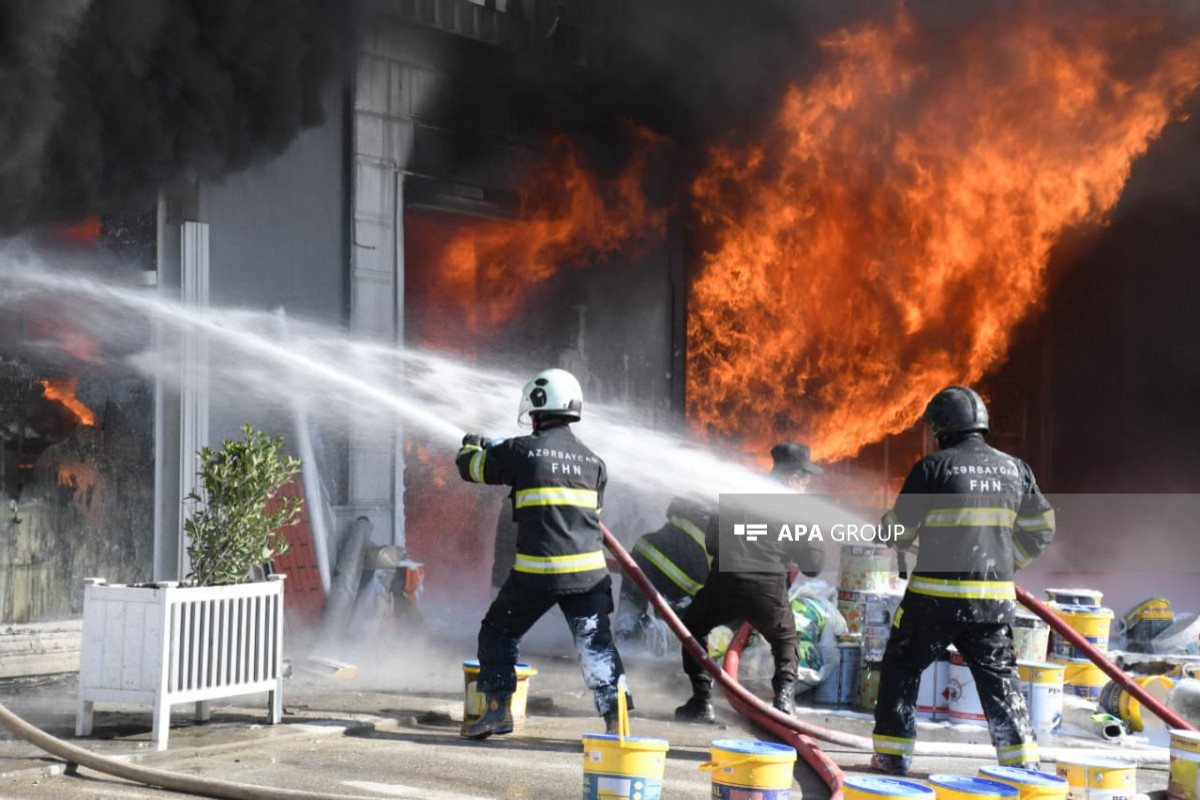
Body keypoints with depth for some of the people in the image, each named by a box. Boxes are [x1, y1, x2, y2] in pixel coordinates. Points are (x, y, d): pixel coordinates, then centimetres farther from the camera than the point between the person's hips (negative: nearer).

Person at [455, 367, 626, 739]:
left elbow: (471, 467, 8)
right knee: (596, 645, 8)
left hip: (536, 572, -3)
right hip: (588, 571, 3)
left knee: (498, 632, 17)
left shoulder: (521, 451, -5)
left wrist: (472, 444, 33)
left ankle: (497, 709, 15)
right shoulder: (593, 461, 8)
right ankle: (615, 718, 1)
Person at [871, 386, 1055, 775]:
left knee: (902, 666, 12)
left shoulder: (933, 466, -8)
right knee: (999, 678, 14)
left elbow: (899, 530, -3)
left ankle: (892, 756, 11)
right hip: (995, 597, 4)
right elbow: (1041, 528, 14)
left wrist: (888, 525, 20)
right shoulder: (1015, 469, 7)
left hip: (936, 595, -4)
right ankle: (1023, 761, 10)